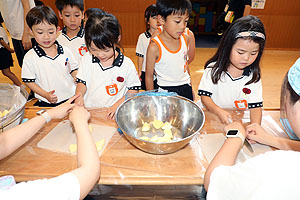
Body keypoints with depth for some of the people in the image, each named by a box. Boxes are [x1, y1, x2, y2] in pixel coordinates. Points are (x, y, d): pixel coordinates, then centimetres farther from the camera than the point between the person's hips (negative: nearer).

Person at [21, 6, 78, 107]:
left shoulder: (65, 51, 1)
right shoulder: (30, 57, -6)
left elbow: (74, 71, 9)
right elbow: (28, 81, 0)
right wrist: (46, 95, -12)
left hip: (71, 97, 2)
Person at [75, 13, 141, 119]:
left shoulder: (127, 64, -7)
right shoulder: (87, 59, 3)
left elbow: (134, 88, 1)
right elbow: (81, 82, 11)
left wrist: (118, 104, -9)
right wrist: (79, 95, -10)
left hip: (111, 114, 0)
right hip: (88, 111, 1)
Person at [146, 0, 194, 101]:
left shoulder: (185, 39, -2)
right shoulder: (155, 47, -20)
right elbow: (149, 76, -10)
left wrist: (190, 90, 17)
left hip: (186, 89, 5)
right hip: (166, 92, -5)